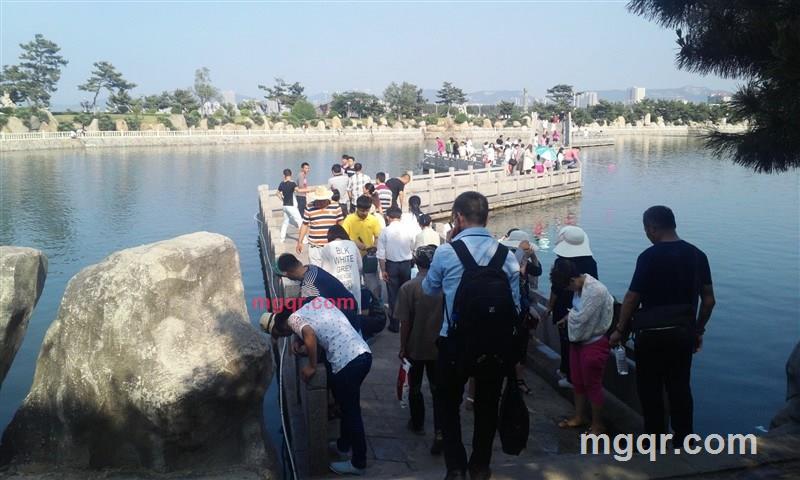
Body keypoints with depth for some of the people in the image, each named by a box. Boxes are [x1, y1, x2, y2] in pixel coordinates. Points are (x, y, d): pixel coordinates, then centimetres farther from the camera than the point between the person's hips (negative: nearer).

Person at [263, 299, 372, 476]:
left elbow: (310, 334, -23)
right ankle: (344, 444, 43)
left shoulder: (293, 318, -3)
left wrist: (312, 366, -12)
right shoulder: (317, 301, 19)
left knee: (351, 411, 6)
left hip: (348, 362, -8)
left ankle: (359, 463, 17)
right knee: (347, 406, 25)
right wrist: (299, 340, 23)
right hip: (363, 353, 8)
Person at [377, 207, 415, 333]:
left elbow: (381, 254, -11)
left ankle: (394, 325, 10)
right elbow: (412, 247, 8)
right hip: (406, 264, 2)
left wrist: (383, 270, -4)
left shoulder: (385, 231, -11)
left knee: (393, 295, 6)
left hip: (391, 265, -2)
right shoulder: (407, 230, -5)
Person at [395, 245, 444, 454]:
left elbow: (405, 322, -13)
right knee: (438, 389, 8)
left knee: (415, 386, 19)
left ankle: (417, 423, 35)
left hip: (416, 347, -1)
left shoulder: (408, 288, -15)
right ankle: (439, 433, -3)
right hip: (439, 347, 2)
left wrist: (403, 347, 0)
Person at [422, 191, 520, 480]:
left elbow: (429, 289, 7)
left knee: (449, 404, 17)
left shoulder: (445, 252, -12)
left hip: (454, 342, -2)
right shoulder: (506, 255, -7)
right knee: (487, 406, 18)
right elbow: (515, 303, -2)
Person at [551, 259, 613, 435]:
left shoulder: (596, 290, -29)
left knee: (592, 384, 5)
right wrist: (569, 317, -4)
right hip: (579, 340, 9)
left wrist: (569, 315, -8)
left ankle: (598, 425, 20)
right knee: (578, 382, 19)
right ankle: (578, 417, 35)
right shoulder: (580, 286, -1)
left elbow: (581, 318, -27)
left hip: (594, 343, -8)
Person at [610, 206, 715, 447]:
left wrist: (620, 330, -1)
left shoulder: (649, 257, -14)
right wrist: (698, 330, 17)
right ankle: (683, 441, 20)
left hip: (653, 334, -5)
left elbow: (632, 298, -12)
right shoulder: (697, 255, 3)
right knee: (680, 388, 13)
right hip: (684, 333, 5)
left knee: (651, 391, 7)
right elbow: (709, 299, 7)